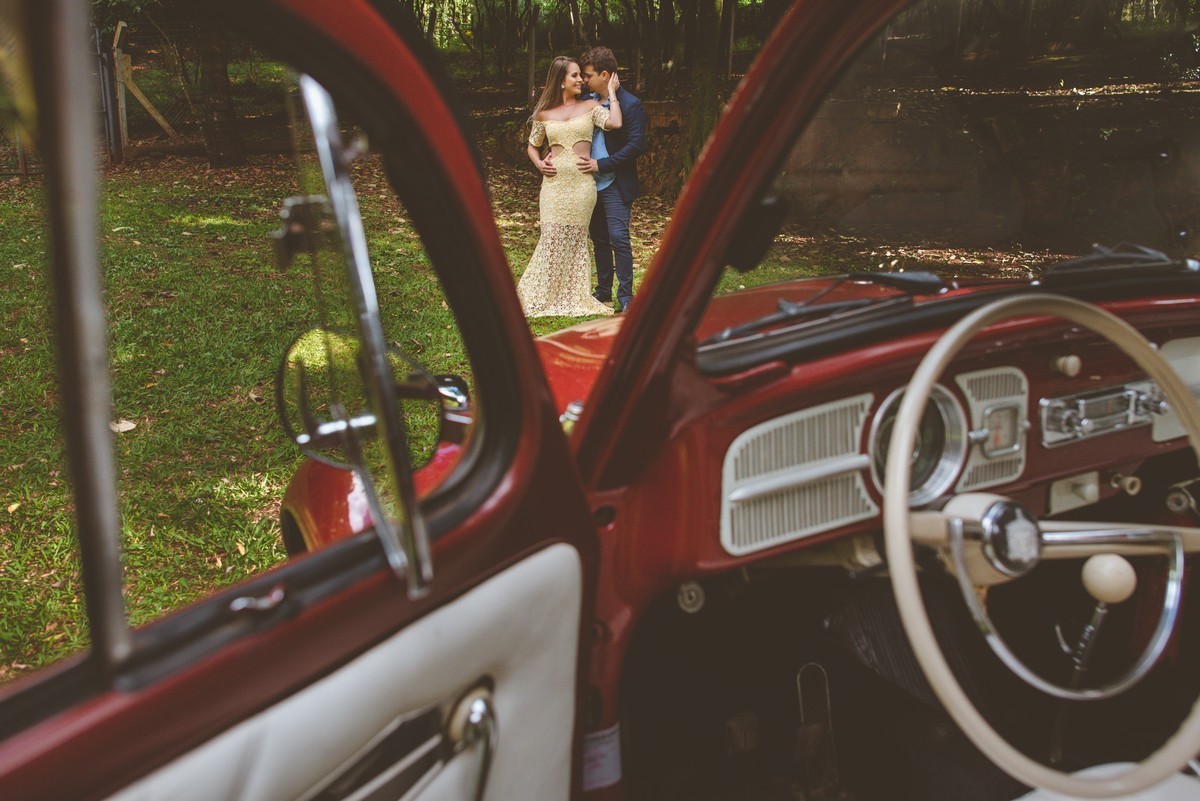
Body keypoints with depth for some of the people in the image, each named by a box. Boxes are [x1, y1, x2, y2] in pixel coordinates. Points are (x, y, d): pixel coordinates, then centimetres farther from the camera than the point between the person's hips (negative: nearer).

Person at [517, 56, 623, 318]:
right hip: (554, 182, 0)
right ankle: (539, 296, 6)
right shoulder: (543, 114, 7)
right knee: (552, 239, -3)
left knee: (576, 241, 5)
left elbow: (614, 123, -14)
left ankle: (574, 296, 14)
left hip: (582, 182, 0)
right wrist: (539, 164, 0)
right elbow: (532, 146, 19)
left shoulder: (590, 107, 5)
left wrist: (612, 92, -4)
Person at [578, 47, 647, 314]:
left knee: (619, 239, -9)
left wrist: (602, 164, -20)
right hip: (591, 182, 7)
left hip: (615, 185, -7)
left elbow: (637, 145, -17)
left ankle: (625, 296, 0)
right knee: (599, 239, 13)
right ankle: (603, 291, 24)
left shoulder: (630, 105, -11)